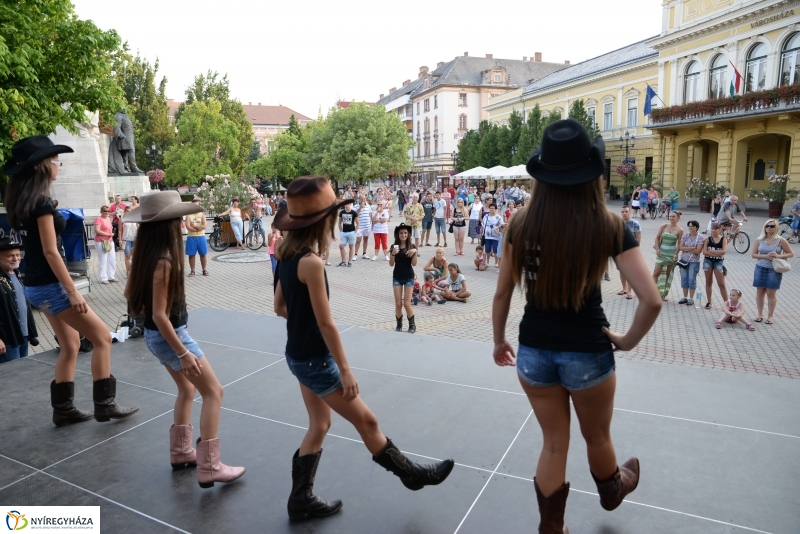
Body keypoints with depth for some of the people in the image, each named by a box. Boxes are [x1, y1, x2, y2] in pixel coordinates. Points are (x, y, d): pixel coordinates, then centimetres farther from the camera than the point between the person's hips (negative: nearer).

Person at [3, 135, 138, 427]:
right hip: (49, 285, -9)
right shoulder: (41, 202, -17)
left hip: (36, 284, 9)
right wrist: (73, 291, -20)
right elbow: (50, 251, -21)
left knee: (70, 345, 16)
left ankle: (63, 409, 21)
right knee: (102, 337, -1)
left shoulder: (22, 201, 10)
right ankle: (105, 404, 6)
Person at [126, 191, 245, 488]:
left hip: (155, 335, 10)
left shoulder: (146, 254, 1)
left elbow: (129, 292, 13)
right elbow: (159, 315, -27)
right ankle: (209, 468, 1)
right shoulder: (163, 261, -27)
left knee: (187, 389, 24)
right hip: (169, 335, -10)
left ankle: (180, 452, 35)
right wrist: (183, 353, -23)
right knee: (213, 391, -1)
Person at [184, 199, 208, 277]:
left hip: (201, 237, 1)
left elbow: (204, 226, -10)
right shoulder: (188, 215, 1)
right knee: (191, 255, 3)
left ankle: (204, 270, 15)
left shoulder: (202, 215, 4)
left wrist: (194, 226, -11)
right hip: (191, 237, 0)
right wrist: (199, 228, -11)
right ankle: (192, 271, 12)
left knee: (203, 254, 5)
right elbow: (188, 227, -12)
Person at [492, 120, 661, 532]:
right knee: (597, 438, 28)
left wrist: (499, 341, 12)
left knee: (554, 444, 21)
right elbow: (651, 300, -17)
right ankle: (612, 490, 59)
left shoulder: (523, 224, -8)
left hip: (533, 351, 1)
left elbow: (502, 293, -2)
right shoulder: (609, 226, -13)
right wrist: (628, 340, 0)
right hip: (587, 352, -1)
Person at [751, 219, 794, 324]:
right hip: (760, 268, 3)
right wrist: (765, 256, -15)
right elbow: (754, 254, 2)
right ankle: (760, 314, 20)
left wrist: (778, 256, -17)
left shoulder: (781, 240, -6)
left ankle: (770, 316, 15)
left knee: (771, 293, 3)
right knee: (760, 292, 8)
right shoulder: (759, 240, 0)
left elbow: (791, 254, 0)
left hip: (774, 270, -3)